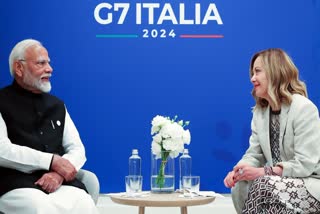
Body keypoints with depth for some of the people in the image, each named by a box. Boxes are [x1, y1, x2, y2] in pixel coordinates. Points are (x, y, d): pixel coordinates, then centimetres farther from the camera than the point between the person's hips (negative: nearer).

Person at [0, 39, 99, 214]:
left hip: (59, 182, 4)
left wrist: (59, 173, -8)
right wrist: (53, 161, -12)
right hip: (17, 183, -4)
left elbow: (77, 149, 15)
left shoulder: (57, 105, 21)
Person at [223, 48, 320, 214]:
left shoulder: (303, 108, -17)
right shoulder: (259, 112, 9)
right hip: (281, 181, 7)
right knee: (240, 186, -18)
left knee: (263, 186, -31)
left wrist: (263, 172, -27)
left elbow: (305, 164, -22)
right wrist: (239, 170, -20)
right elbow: (254, 154, 3)